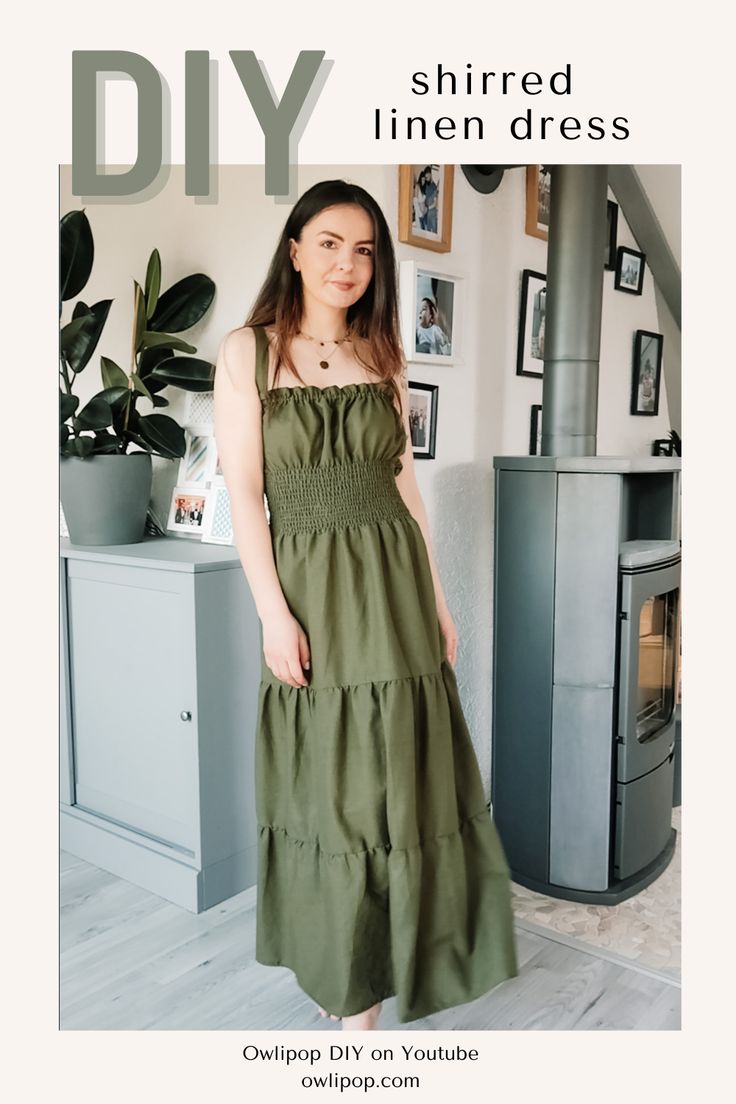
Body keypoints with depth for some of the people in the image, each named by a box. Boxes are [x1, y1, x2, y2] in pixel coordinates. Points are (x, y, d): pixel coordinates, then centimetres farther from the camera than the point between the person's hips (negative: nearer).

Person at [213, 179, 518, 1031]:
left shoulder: (382, 357, 11)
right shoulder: (249, 351, -1)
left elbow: (405, 483, 11)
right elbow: (243, 491, -7)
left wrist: (437, 599, 9)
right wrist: (274, 613, -13)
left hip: (394, 587, 4)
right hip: (308, 586, -3)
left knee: (396, 776, 10)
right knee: (326, 784, 7)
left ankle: (368, 979, 31)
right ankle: (336, 965, 30)